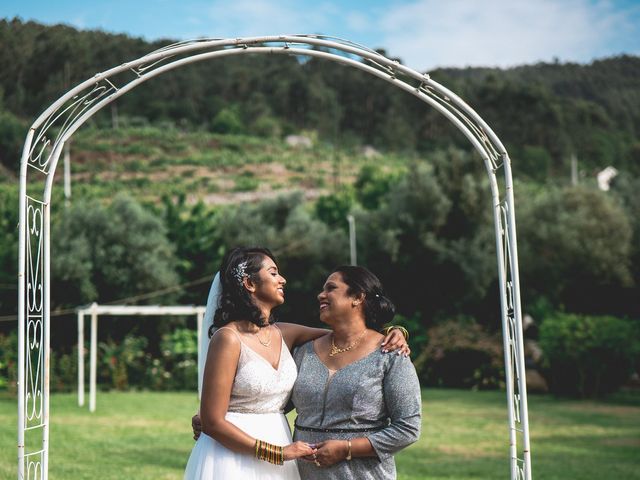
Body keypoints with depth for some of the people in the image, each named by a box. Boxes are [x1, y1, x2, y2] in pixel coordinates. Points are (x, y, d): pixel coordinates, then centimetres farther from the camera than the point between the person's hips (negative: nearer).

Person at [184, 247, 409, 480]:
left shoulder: (284, 334, 5)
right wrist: (278, 452, -17)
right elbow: (213, 422, -16)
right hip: (234, 457, -6)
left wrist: (391, 332, -3)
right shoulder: (228, 339, -14)